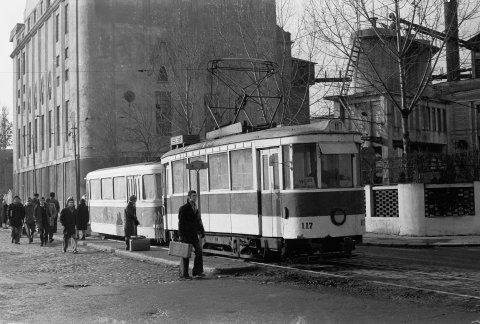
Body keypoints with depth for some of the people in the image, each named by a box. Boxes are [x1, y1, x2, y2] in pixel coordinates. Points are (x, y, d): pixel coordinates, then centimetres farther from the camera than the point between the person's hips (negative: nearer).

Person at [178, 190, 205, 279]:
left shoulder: (196, 209, 14)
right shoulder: (183, 208, -6)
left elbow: (199, 221, 18)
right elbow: (181, 222, -10)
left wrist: (202, 231, 8)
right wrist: (181, 235, -16)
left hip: (194, 234, 6)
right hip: (186, 234, -6)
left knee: (199, 251, 0)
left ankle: (197, 271, 7)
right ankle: (183, 273, 8)